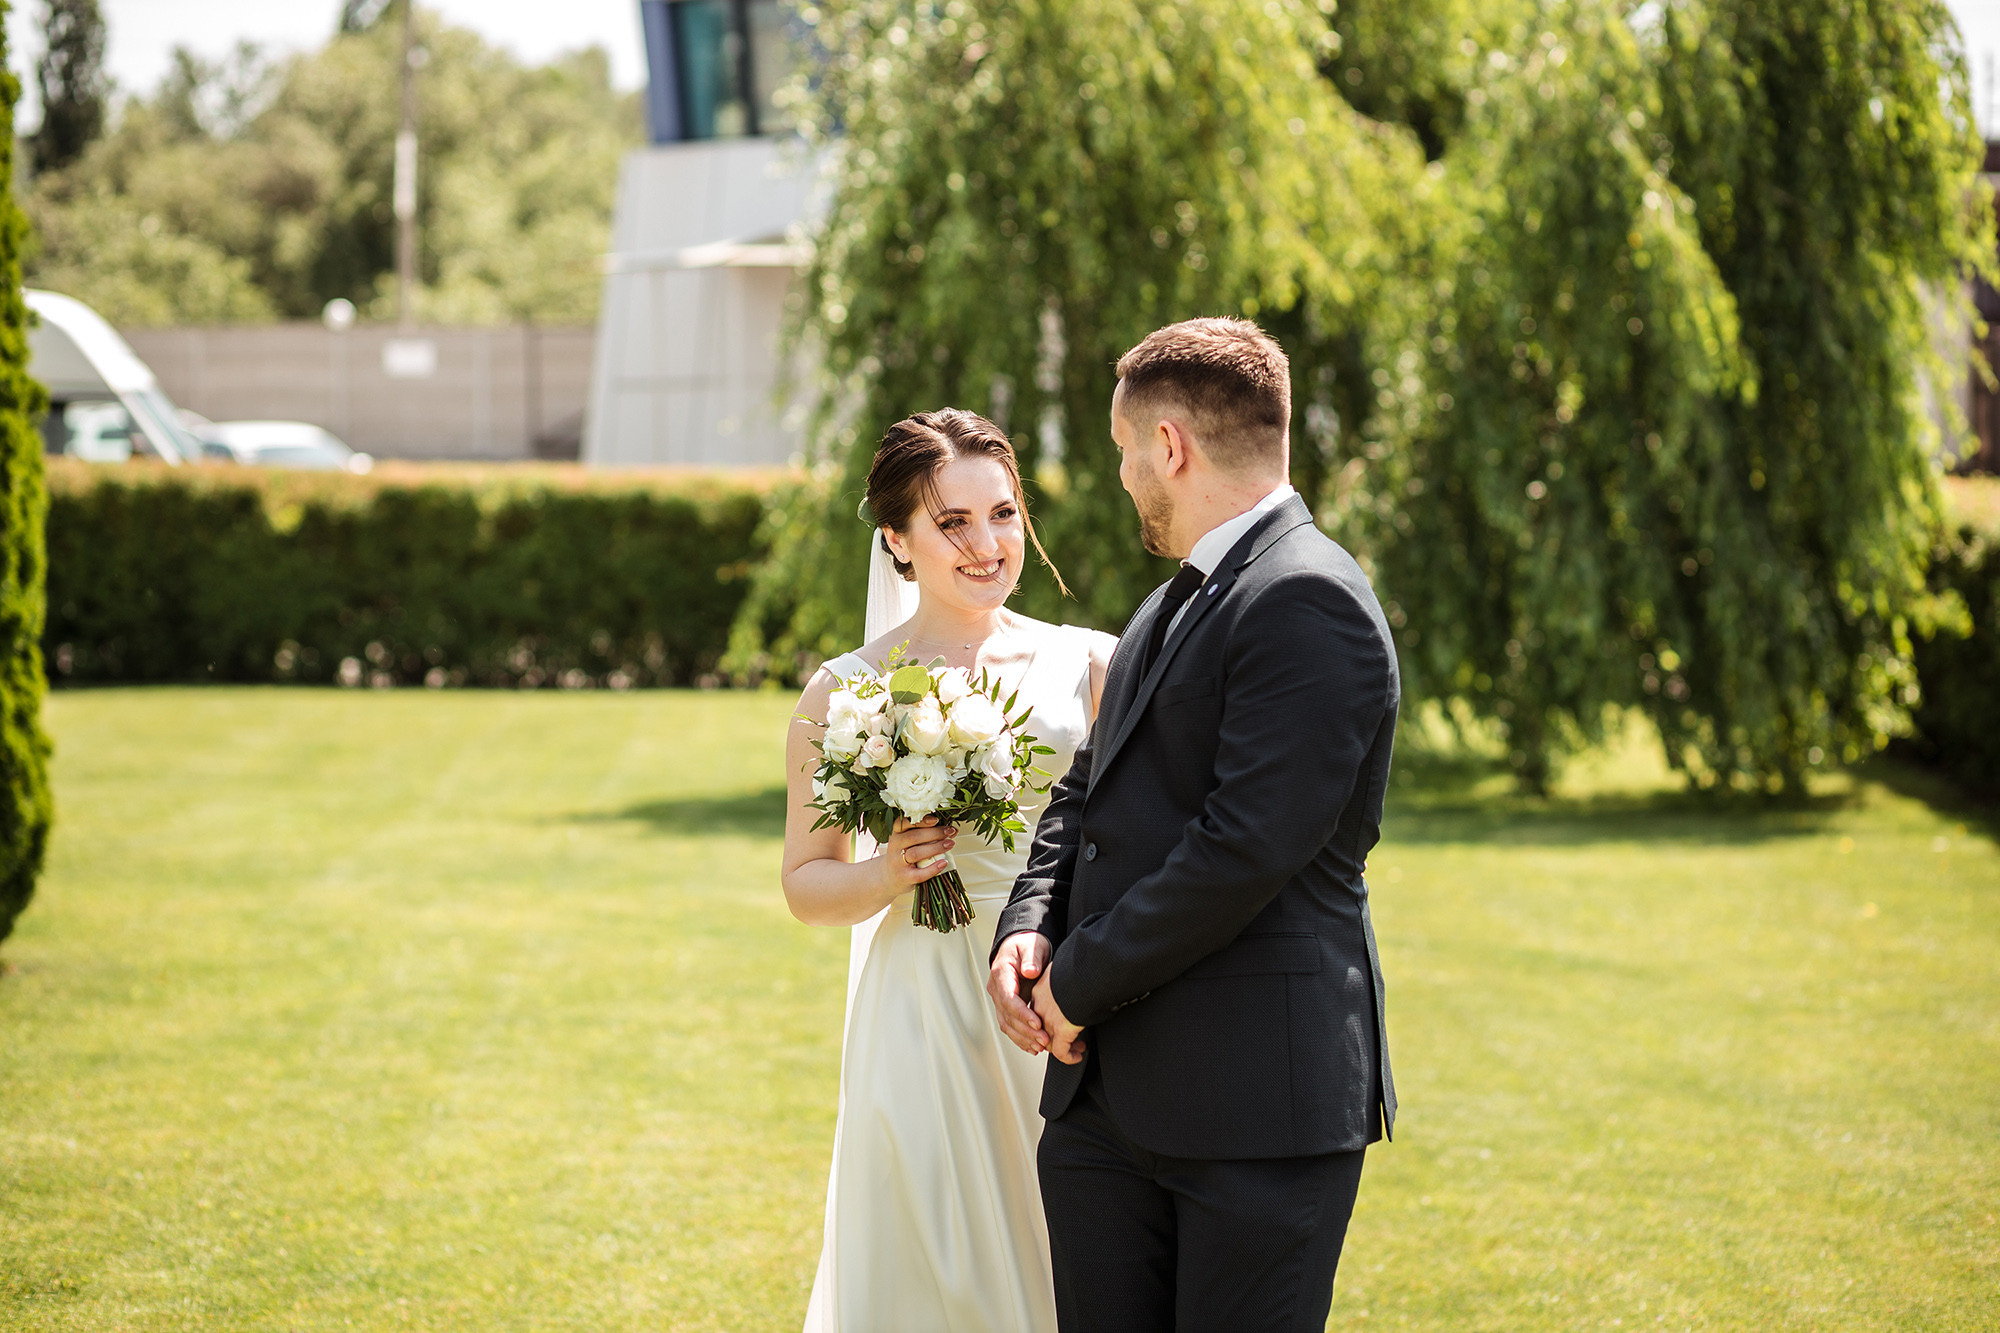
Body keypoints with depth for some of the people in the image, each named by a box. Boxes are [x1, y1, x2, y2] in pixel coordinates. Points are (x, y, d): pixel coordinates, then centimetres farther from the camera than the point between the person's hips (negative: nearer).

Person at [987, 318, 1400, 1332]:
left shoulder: (1309, 602, -14)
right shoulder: (1175, 604, 18)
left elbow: (1247, 849, -21)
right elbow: (1088, 791, 24)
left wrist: (1079, 984, -12)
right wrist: (1031, 928, 4)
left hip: (1257, 1105, -9)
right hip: (1107, 1095, 9)